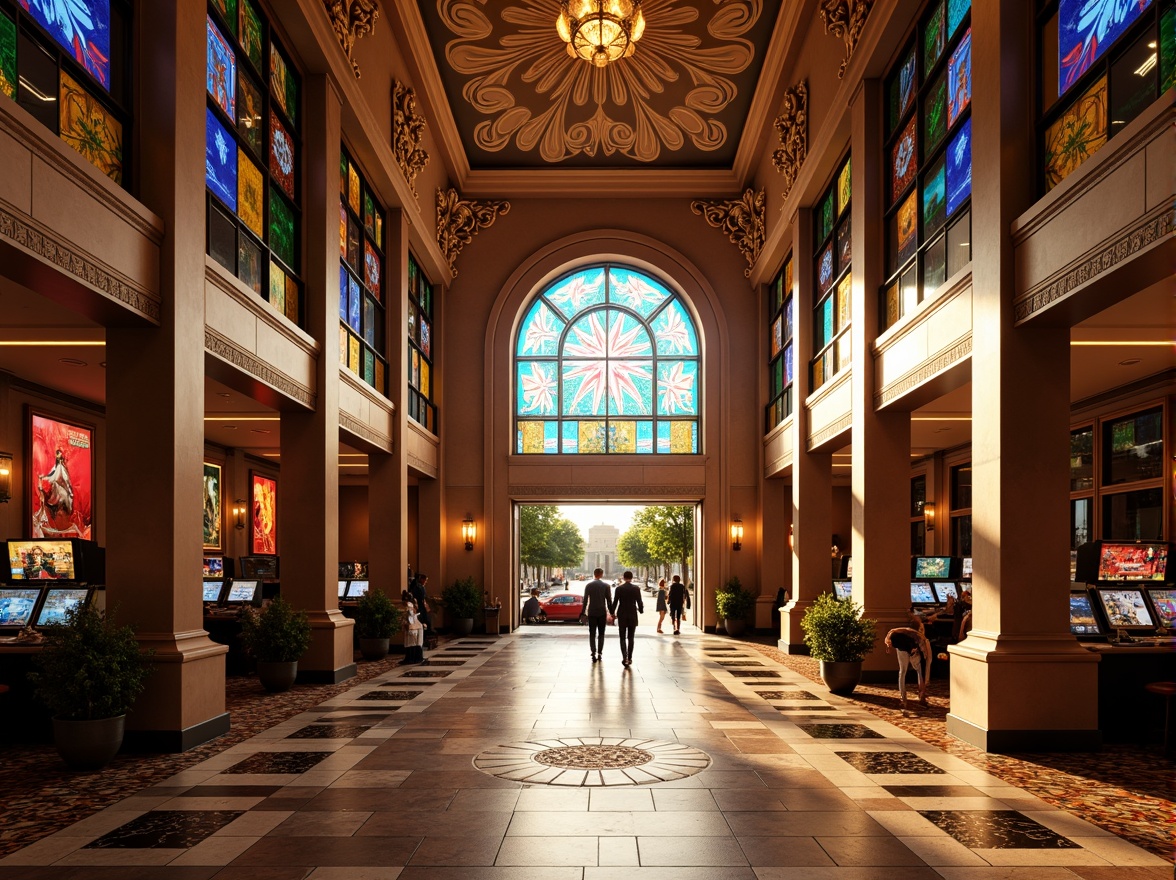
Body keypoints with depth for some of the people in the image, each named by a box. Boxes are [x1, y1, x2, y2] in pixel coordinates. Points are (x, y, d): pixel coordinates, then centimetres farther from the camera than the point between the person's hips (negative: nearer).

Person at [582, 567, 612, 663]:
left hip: (591, 613, 0)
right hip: (602, 612, 0)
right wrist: (611, 612, 5)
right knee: (601, 634, 11)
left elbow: (585, 600, -2)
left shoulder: (588, 585, -2)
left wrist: (583, 612, 3)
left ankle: (593, 653, -10)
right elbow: (609, 600, -2)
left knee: (592, 634, 4)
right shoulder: (606, 585, -2)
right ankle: (599, 653, 9)